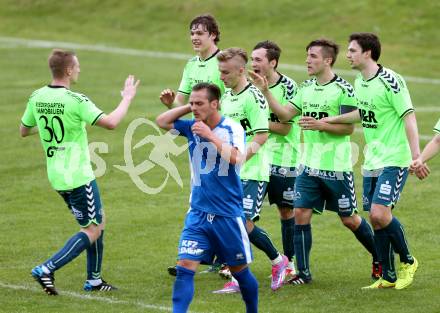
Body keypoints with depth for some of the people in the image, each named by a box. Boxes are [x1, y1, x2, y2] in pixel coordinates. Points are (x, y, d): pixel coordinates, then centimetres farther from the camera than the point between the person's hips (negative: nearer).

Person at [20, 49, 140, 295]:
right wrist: (128, 98, -9)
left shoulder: (37, 98, 2)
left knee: (98, 220, 20)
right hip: (79, 176, -8)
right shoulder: (75, 100, -20)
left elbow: (24, 131, 15)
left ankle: (94, 279, 22)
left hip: (56, 176, 8)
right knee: (92, 230, 1)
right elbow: (111, 123, -24)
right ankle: (47, 269, -9)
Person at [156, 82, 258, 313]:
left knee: (240, 270, 10)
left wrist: (211, 136, -27)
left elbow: (236, 158, -26)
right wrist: (188, 108, 2)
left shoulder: (232, 128, -11)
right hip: (198, 213, 4)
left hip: (228, 214, -4)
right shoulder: (192, 127, 4)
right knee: (184, 267, -11)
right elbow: (162, 121, 12)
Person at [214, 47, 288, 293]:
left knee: (244, 223, -11)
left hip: (252, 173, -8)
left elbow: (262, 136, -17)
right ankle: (238, 280, 6)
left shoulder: (254, 97, -12)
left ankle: (278, 260, 12)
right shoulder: (226, 97, 13)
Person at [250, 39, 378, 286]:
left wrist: (320, 124, -24)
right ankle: (303, 272, 3)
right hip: (310, 165, 6)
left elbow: (348, 128, -13)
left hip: (337, 167, -6)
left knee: (349, 219, 4)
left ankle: (380, 258, 26)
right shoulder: (306, 87, 9)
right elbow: (286, 114, 5)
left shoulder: (343, 89, -11)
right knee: (301, 214, -3)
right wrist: (265, 92, -5)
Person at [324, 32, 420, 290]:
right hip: (372, 161, 8)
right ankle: (389, 277, 14)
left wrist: (416, 154, -26)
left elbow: (409, 116, -18)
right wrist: (329, 121, 31)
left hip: (394, 160, -8)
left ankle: (408, 261, 4)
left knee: (380, 213, -17)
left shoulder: (390, 81, -15)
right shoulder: (359, 82, 9)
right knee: (376, 219, 5)